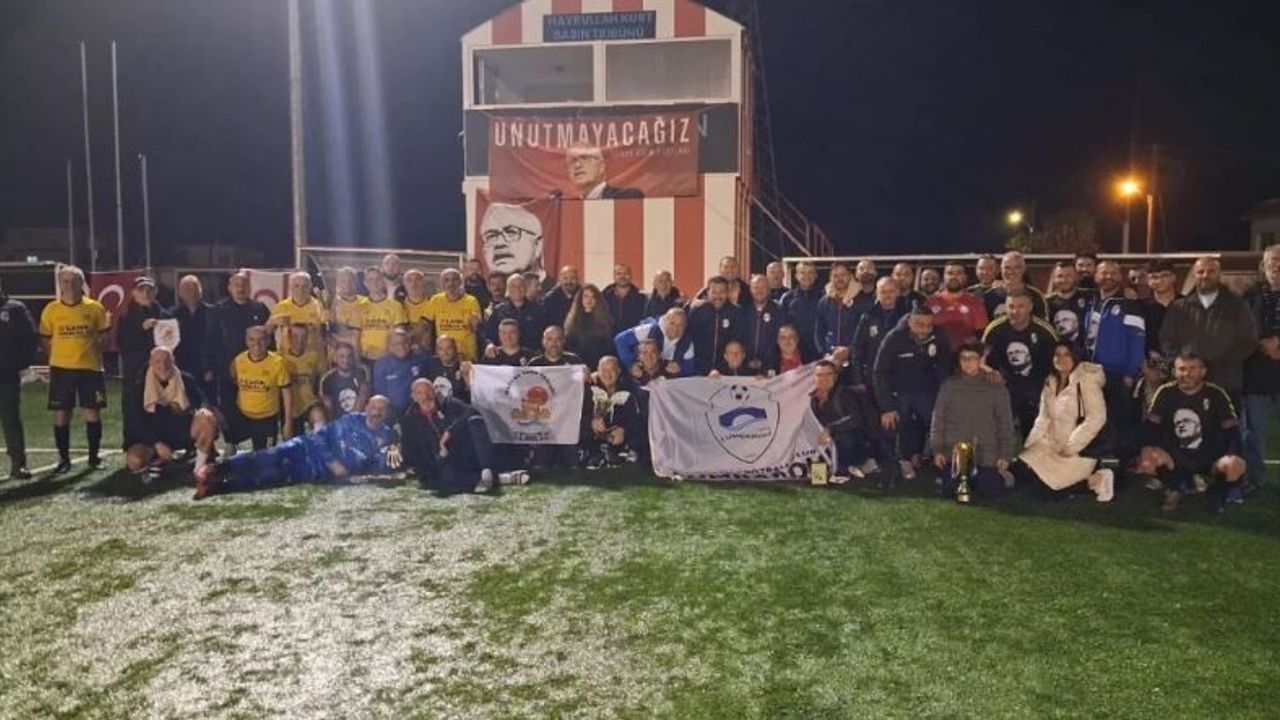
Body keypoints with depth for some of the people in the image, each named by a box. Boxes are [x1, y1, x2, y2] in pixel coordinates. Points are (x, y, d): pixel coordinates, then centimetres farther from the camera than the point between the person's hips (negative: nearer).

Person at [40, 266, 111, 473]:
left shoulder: (95, 308, -1)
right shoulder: (51, 310, 1)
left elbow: (103, 337, 8)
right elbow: (46, 341, 9)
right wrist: (56, 361, 2)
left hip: (90, 368, -1)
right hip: (61, 369, 1)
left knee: (92, 413, 3)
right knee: (61, 415, 5)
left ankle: (94, 457, 15)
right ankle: (64, 459, 16)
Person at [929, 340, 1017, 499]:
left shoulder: (996, 388, 1)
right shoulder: (949, 386, 3)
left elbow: (1005, 423, 4)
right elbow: (938, 419, 4)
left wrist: (1006, 454, -1)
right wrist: (937, 449, -1)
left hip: (986, 454, -1)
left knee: (989, 491, -11)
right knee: (950, 490, -7)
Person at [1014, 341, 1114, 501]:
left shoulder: (1086, 381, -12)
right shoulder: (1050, 383, 10)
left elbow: (1097, 417, -20)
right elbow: (1043, 419, 11)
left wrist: (1071, 446, -21)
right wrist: (1029, 444, -1)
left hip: (1079, 451, -8)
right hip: (1052, 446, 8)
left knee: (1041, 481, -18)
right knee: (1020, 469, -2)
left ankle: (1094, 479, 0)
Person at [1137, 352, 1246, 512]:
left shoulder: (1216, 394, -8)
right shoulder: (1166, 392, -6)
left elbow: (1232, 430, -8)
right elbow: (1150, 427, -5)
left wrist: (1233, 457, -26)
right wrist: (1148, 451, -23)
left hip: (1210, 458, -1)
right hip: (1175, 457, 1)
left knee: (1235, 466, -31)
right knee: (1147, 461, -27)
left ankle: (1230, 491, 6)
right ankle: (1175, 488, 4)